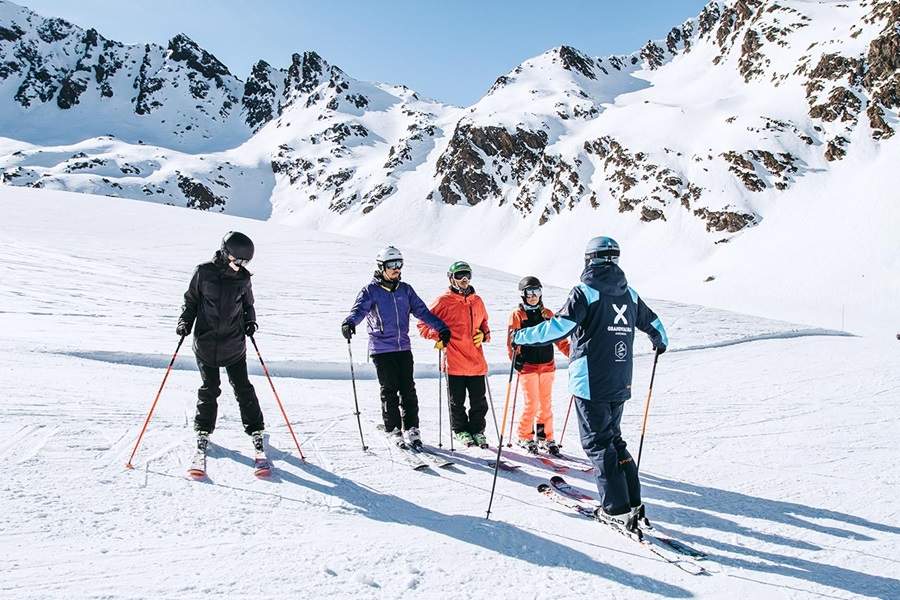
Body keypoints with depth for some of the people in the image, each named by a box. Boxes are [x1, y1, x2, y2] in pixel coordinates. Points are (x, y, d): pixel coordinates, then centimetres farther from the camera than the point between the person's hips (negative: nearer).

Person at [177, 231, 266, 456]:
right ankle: (203, 429, 27)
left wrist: (250, 321, -3)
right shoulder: (203, 273, -4)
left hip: (235, 345, 1)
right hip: (206, 342, -1)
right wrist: (185, 321, -6)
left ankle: (255, 429, 18)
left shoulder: (243, 278, 1)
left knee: (243, 388, 4)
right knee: (209, 389, 8)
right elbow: (191, 300, 7)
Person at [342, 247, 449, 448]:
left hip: (404, 347, 4)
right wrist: (349, 322, -37)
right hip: (381, 348, -3)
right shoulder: (370, 290, -1)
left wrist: (441, 327, 5)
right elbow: (359, 309, -15)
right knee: (390, 390, 1)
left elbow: (422, 310, 12)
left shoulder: (405, 289, 12)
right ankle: (393, 430, 13)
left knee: (408, 389, 4)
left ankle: (411, 429, 15)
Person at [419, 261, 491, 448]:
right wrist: (438, 336, -12)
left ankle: (477, 430, 25)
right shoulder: (443, 301, -2)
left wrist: (484, 335, 7)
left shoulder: (477, 301, 14)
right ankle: (461, 430, 25)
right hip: (454, 362, -4)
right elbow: (423, 324, 2)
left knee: (479, 401, 8)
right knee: (457, 401, 7)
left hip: (476, 361, 4)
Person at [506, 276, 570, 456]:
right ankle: (524, 437, 13)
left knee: (546, 404, 8)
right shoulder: (517, 315, 0)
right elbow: (512, 340, -5)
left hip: (547, 365, 4)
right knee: (531, 404, -5)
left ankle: (545, 438, 20)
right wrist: (515, 358, -21)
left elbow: (559, 338, 12)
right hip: (527, 366, -4)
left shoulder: (547, 314, 10)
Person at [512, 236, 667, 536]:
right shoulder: (629, 294, 9)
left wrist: (521, 336, -8)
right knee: (613, 439, 18)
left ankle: (617, 509, 3)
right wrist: (661, 342, 44)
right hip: (619, 384, 6)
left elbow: (559, 327, -19)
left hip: (590, 384, -6)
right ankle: (633, 504, 18)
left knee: (598, 443, 3)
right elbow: (653, 324, 22)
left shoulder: (585, 292, -10)